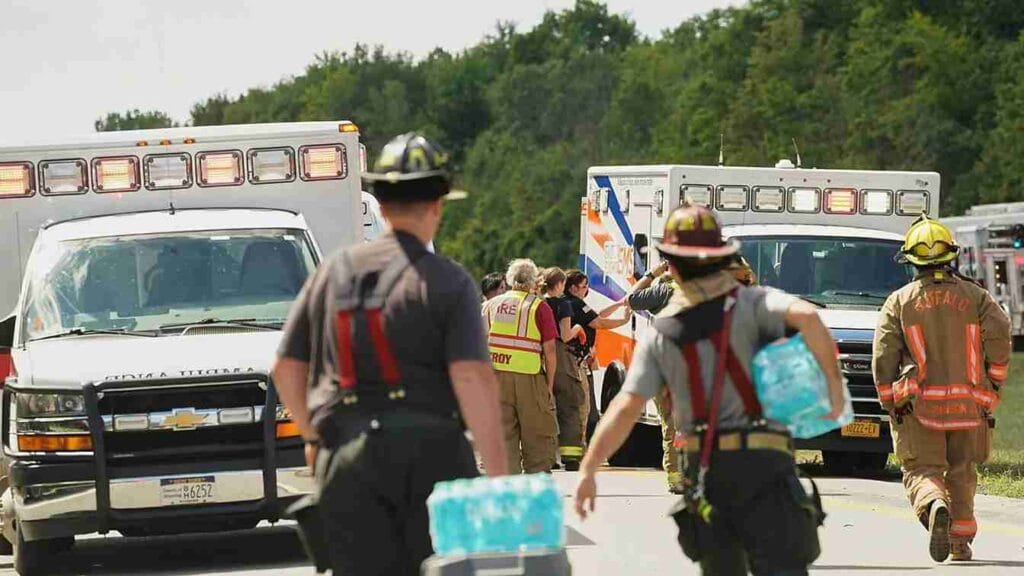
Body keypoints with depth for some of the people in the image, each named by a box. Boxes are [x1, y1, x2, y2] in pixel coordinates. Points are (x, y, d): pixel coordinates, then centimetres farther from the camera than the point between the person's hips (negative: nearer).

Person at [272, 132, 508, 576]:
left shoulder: (333, 271, 11)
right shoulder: (447, 281, -2)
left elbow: (286, 370, 13)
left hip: (345, 459, 3)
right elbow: (473, 378, -13)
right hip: (430, 453, -3)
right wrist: (497, 474, -15)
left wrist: (312, 433, 29)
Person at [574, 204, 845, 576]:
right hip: (763, 462, -3)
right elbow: (806, 317, -21)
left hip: (704, 470, 3)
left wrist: (588, 470, 2)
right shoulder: (752, 304, 0)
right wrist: (833, 383, -11)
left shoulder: (661, 333, 8)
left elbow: (626, 408, 1)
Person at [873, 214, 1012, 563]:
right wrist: (993, 384, 4)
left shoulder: (899, 302, 5)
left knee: (922, 470, -1)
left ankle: (935, 506, -32)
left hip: (918, 405, -1)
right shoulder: (974, 296, 7)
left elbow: (883, 357, -2)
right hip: (967, 404, 2)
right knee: (961, 474, 16)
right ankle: (960, 543, 15)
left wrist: (890, 404, 5)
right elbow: (999, 335, -8)